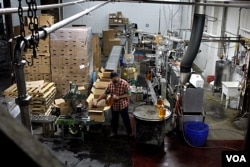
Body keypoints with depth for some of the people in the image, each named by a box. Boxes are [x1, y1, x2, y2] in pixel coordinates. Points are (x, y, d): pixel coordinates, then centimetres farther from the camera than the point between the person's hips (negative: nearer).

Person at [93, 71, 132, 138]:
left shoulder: (125, 83, -20)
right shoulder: (110, 84, -7)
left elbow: (128, 94, -17)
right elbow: (105, 94, 0)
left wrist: (118, 97, -26)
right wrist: (97, 100, -8)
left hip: (123, 105, -4)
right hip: (114, 106, 4)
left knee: (126, 120, 12)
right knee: (114, 120, 19)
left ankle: (129, 133, 31)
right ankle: (114, 132, 40)